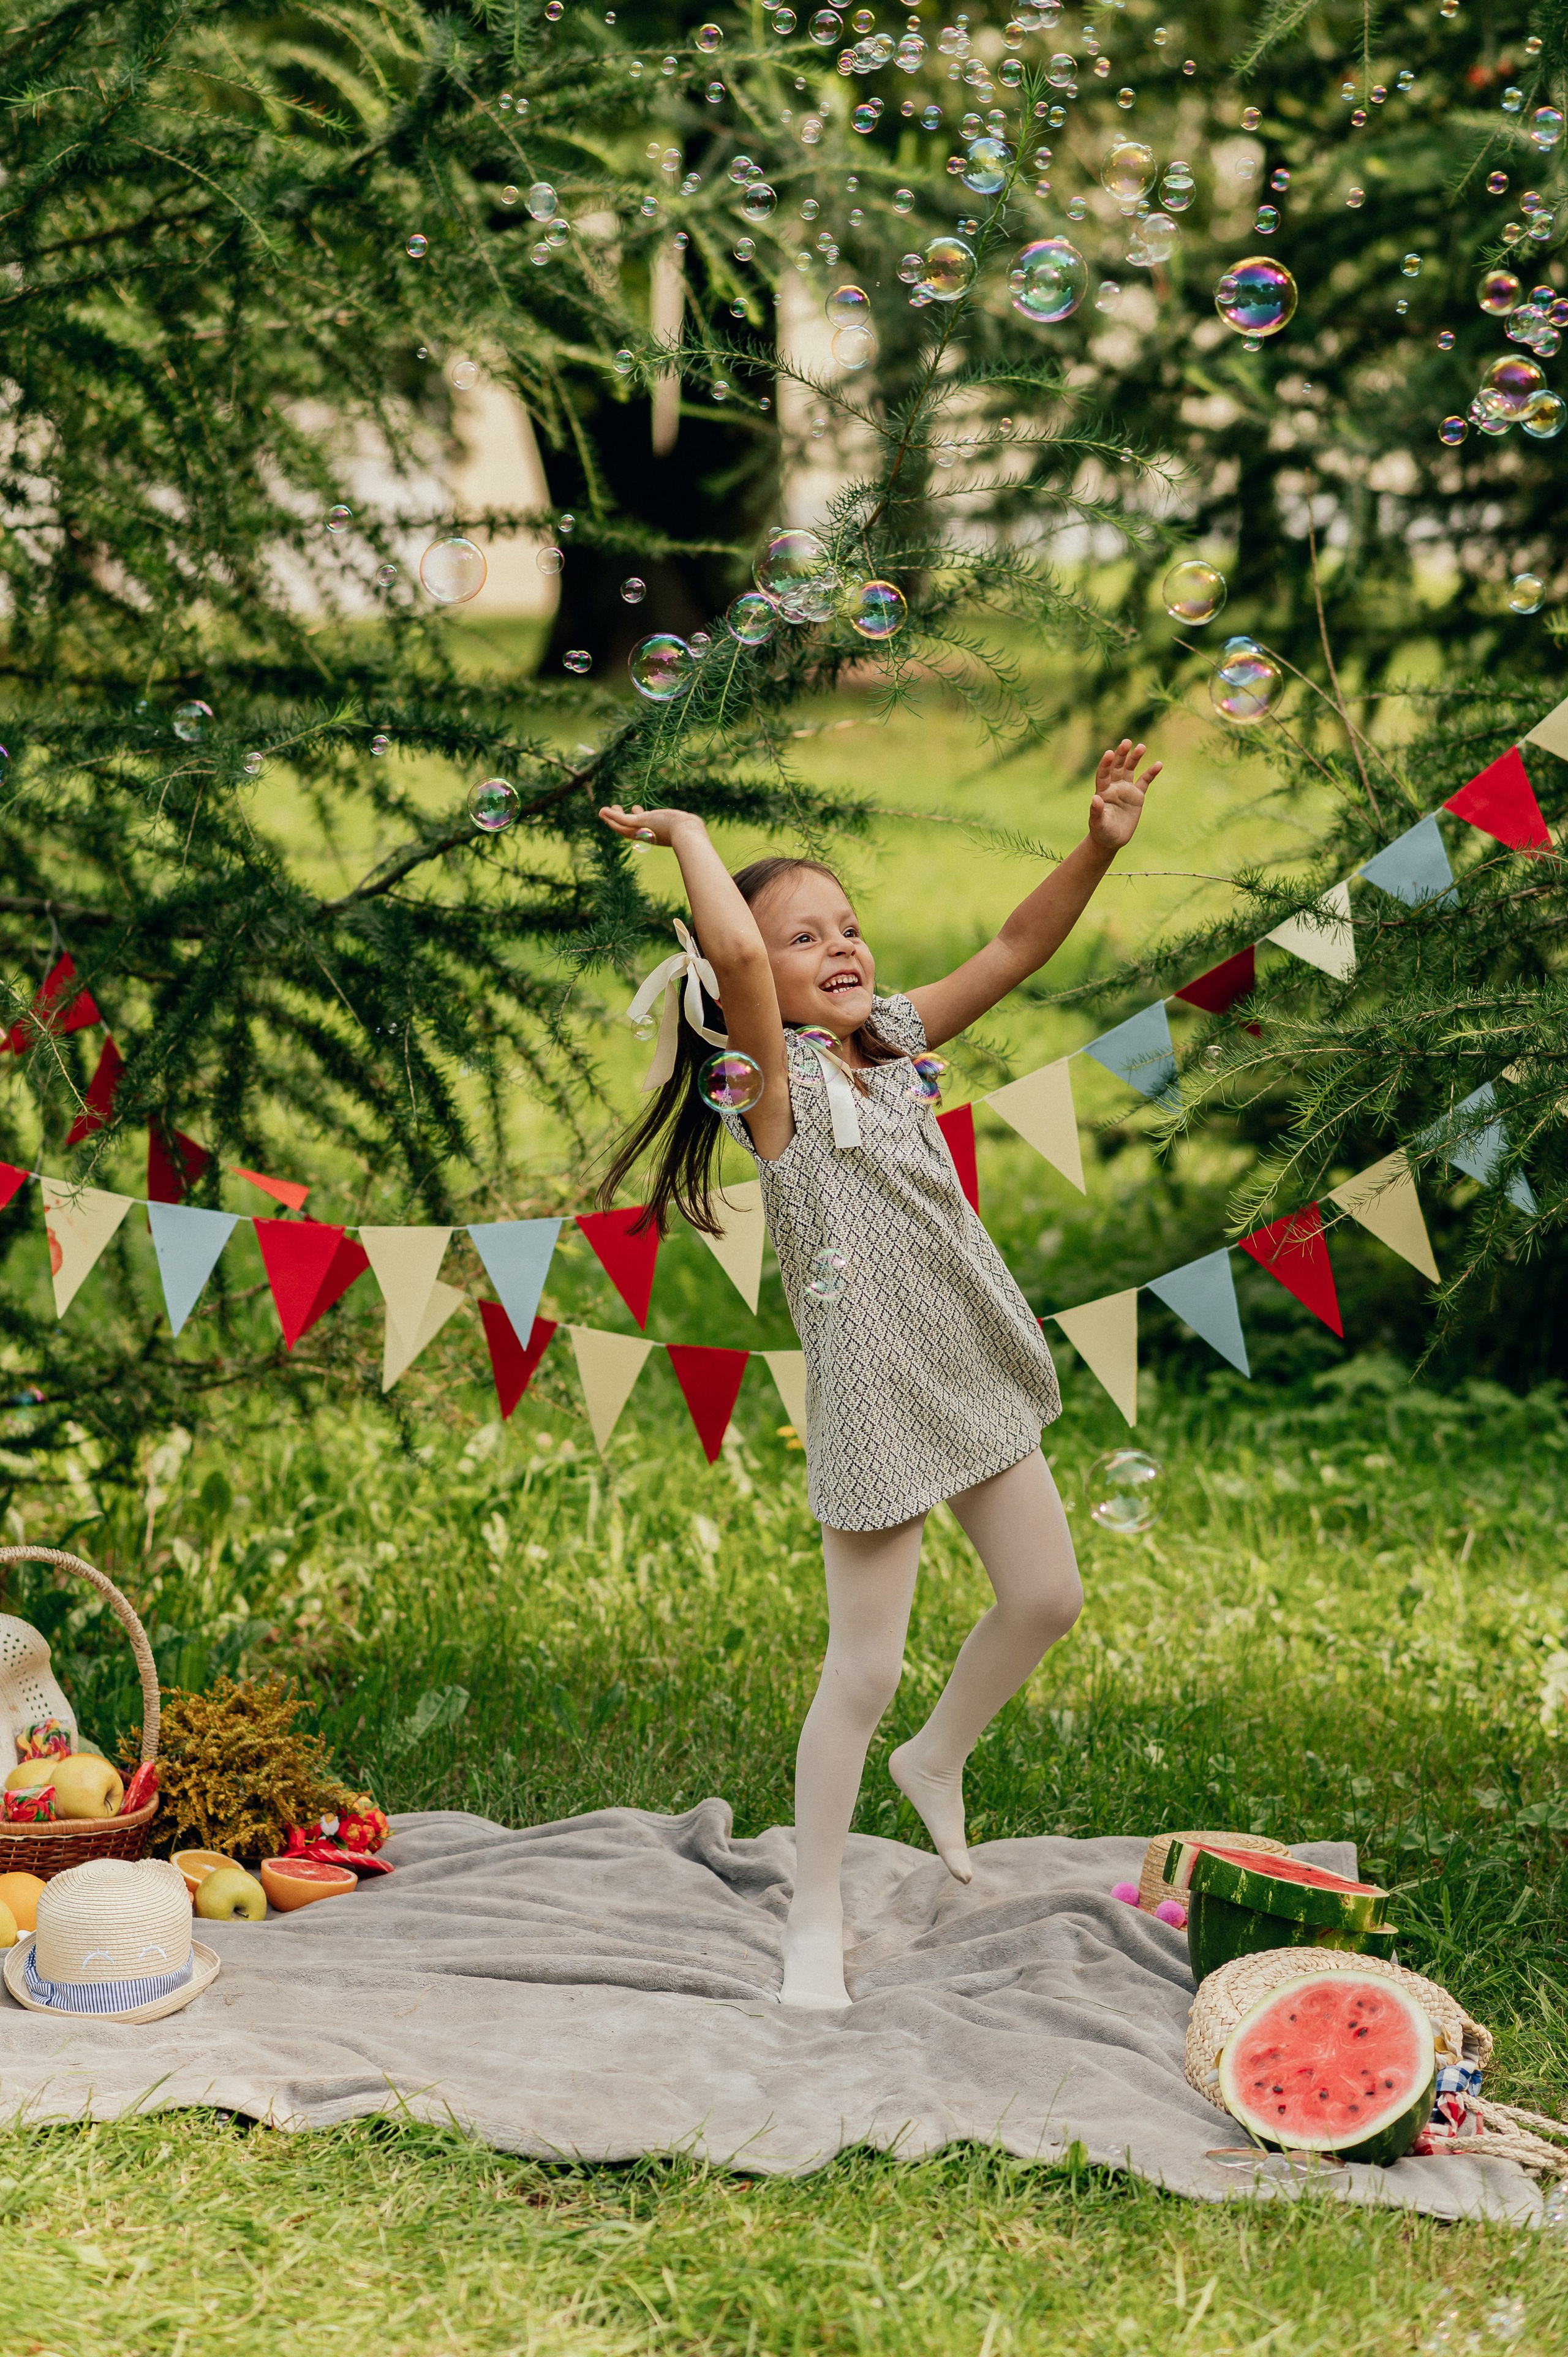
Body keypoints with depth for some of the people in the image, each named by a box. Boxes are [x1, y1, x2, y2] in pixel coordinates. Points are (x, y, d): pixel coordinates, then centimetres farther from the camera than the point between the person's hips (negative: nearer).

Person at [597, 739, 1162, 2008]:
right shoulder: (777, 1078, -14)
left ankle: (937, 1760, 43)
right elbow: (734, 950, -33)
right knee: (864, 1670, -2)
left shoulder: (895, 1043, 4)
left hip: (978, 1371, 7)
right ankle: (817, 1915, 13)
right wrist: (689, 836, -18)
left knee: (1046, 1595, 16)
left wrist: (1100, 846, -14)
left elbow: (1016, 948, -1)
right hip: (872, 1398, -7)